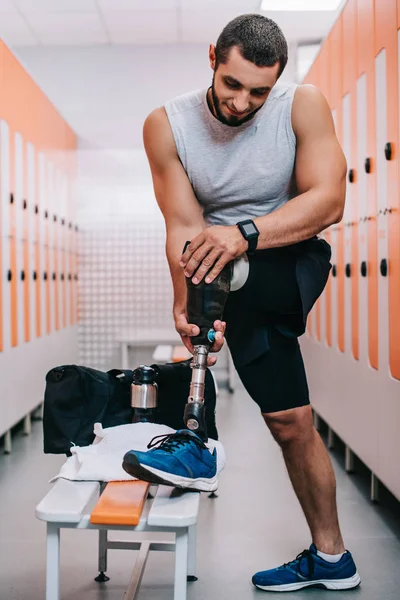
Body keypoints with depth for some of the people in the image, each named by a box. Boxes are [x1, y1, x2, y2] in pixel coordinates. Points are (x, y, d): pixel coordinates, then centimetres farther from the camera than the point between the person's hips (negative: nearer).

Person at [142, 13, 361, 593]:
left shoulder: (303, 105, -14)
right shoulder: (168, 125, -11)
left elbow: (328, 200, -24)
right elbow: (183, 229, -17)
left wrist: (246, 233, -40)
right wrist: (186, 304, -35)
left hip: (294, 261, -1)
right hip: (238, 285, 2)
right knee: (289, 421, 6)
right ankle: (330, 558, 21)